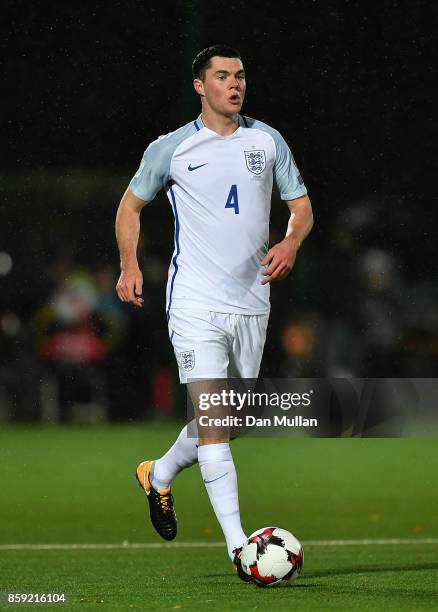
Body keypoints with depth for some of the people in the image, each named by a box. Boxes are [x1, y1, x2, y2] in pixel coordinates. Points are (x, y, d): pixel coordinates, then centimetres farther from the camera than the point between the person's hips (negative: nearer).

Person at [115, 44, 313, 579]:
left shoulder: (267, 141, 8)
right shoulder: (171, 148, 0)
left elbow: (301, 205, 13)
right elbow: (132, 203, 13)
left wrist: (290, 243, -9)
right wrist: (129, 265, -1)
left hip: (252, 301, 4)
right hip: (195, 300, -4)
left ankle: (159, 475, 39)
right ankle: (238, 545, -15)